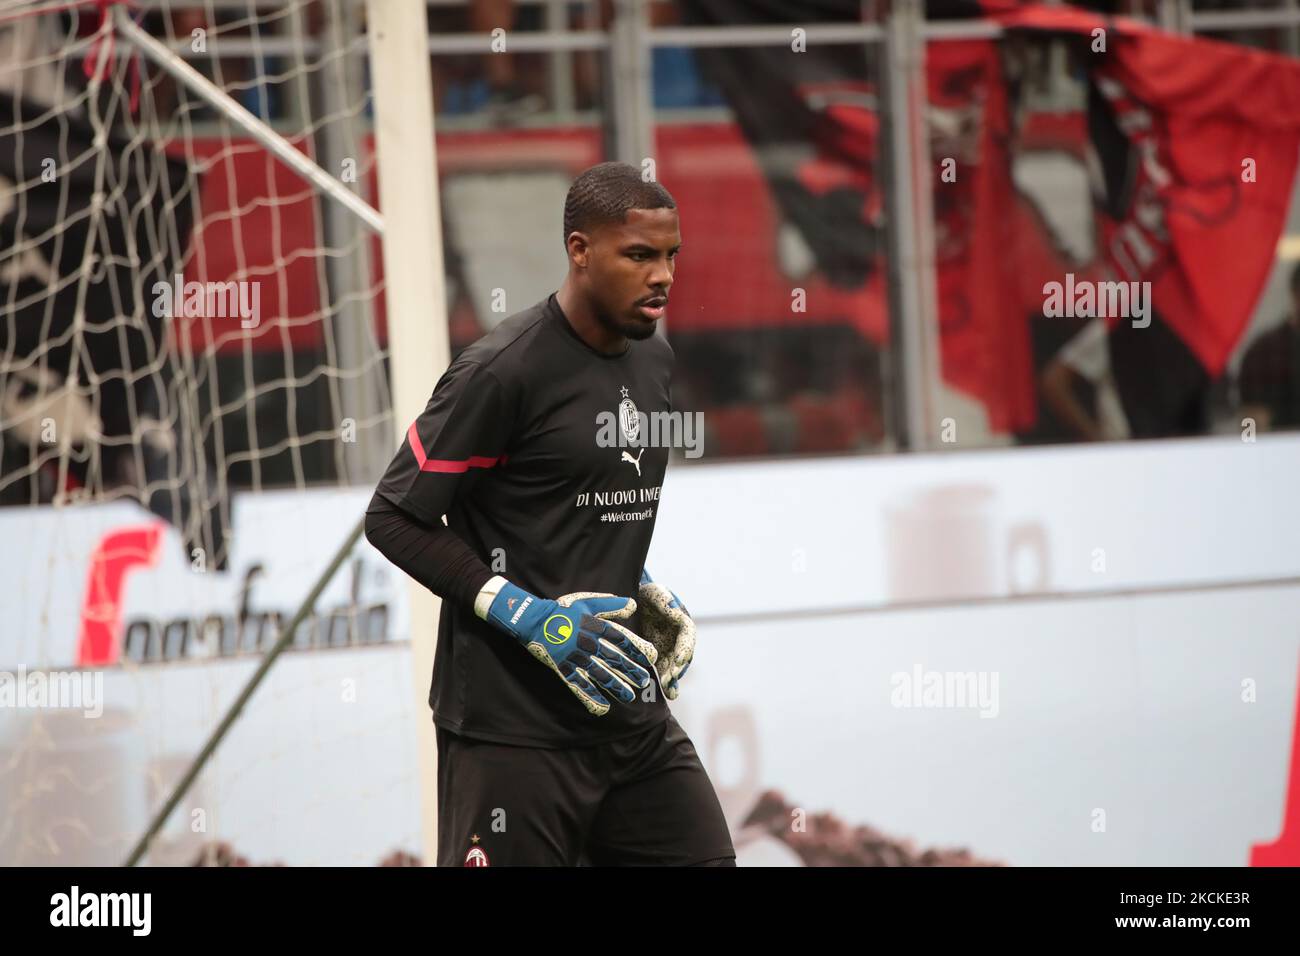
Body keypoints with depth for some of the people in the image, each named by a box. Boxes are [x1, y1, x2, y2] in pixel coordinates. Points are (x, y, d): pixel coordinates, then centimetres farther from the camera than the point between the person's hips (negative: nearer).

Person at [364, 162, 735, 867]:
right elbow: (394, 517, -13)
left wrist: (640, 592, 9)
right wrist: (531, 617, -18)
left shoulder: (654, 360, 12)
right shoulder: (502, 370, -13)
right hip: (514, 723, -7)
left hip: (631, 716, 8)